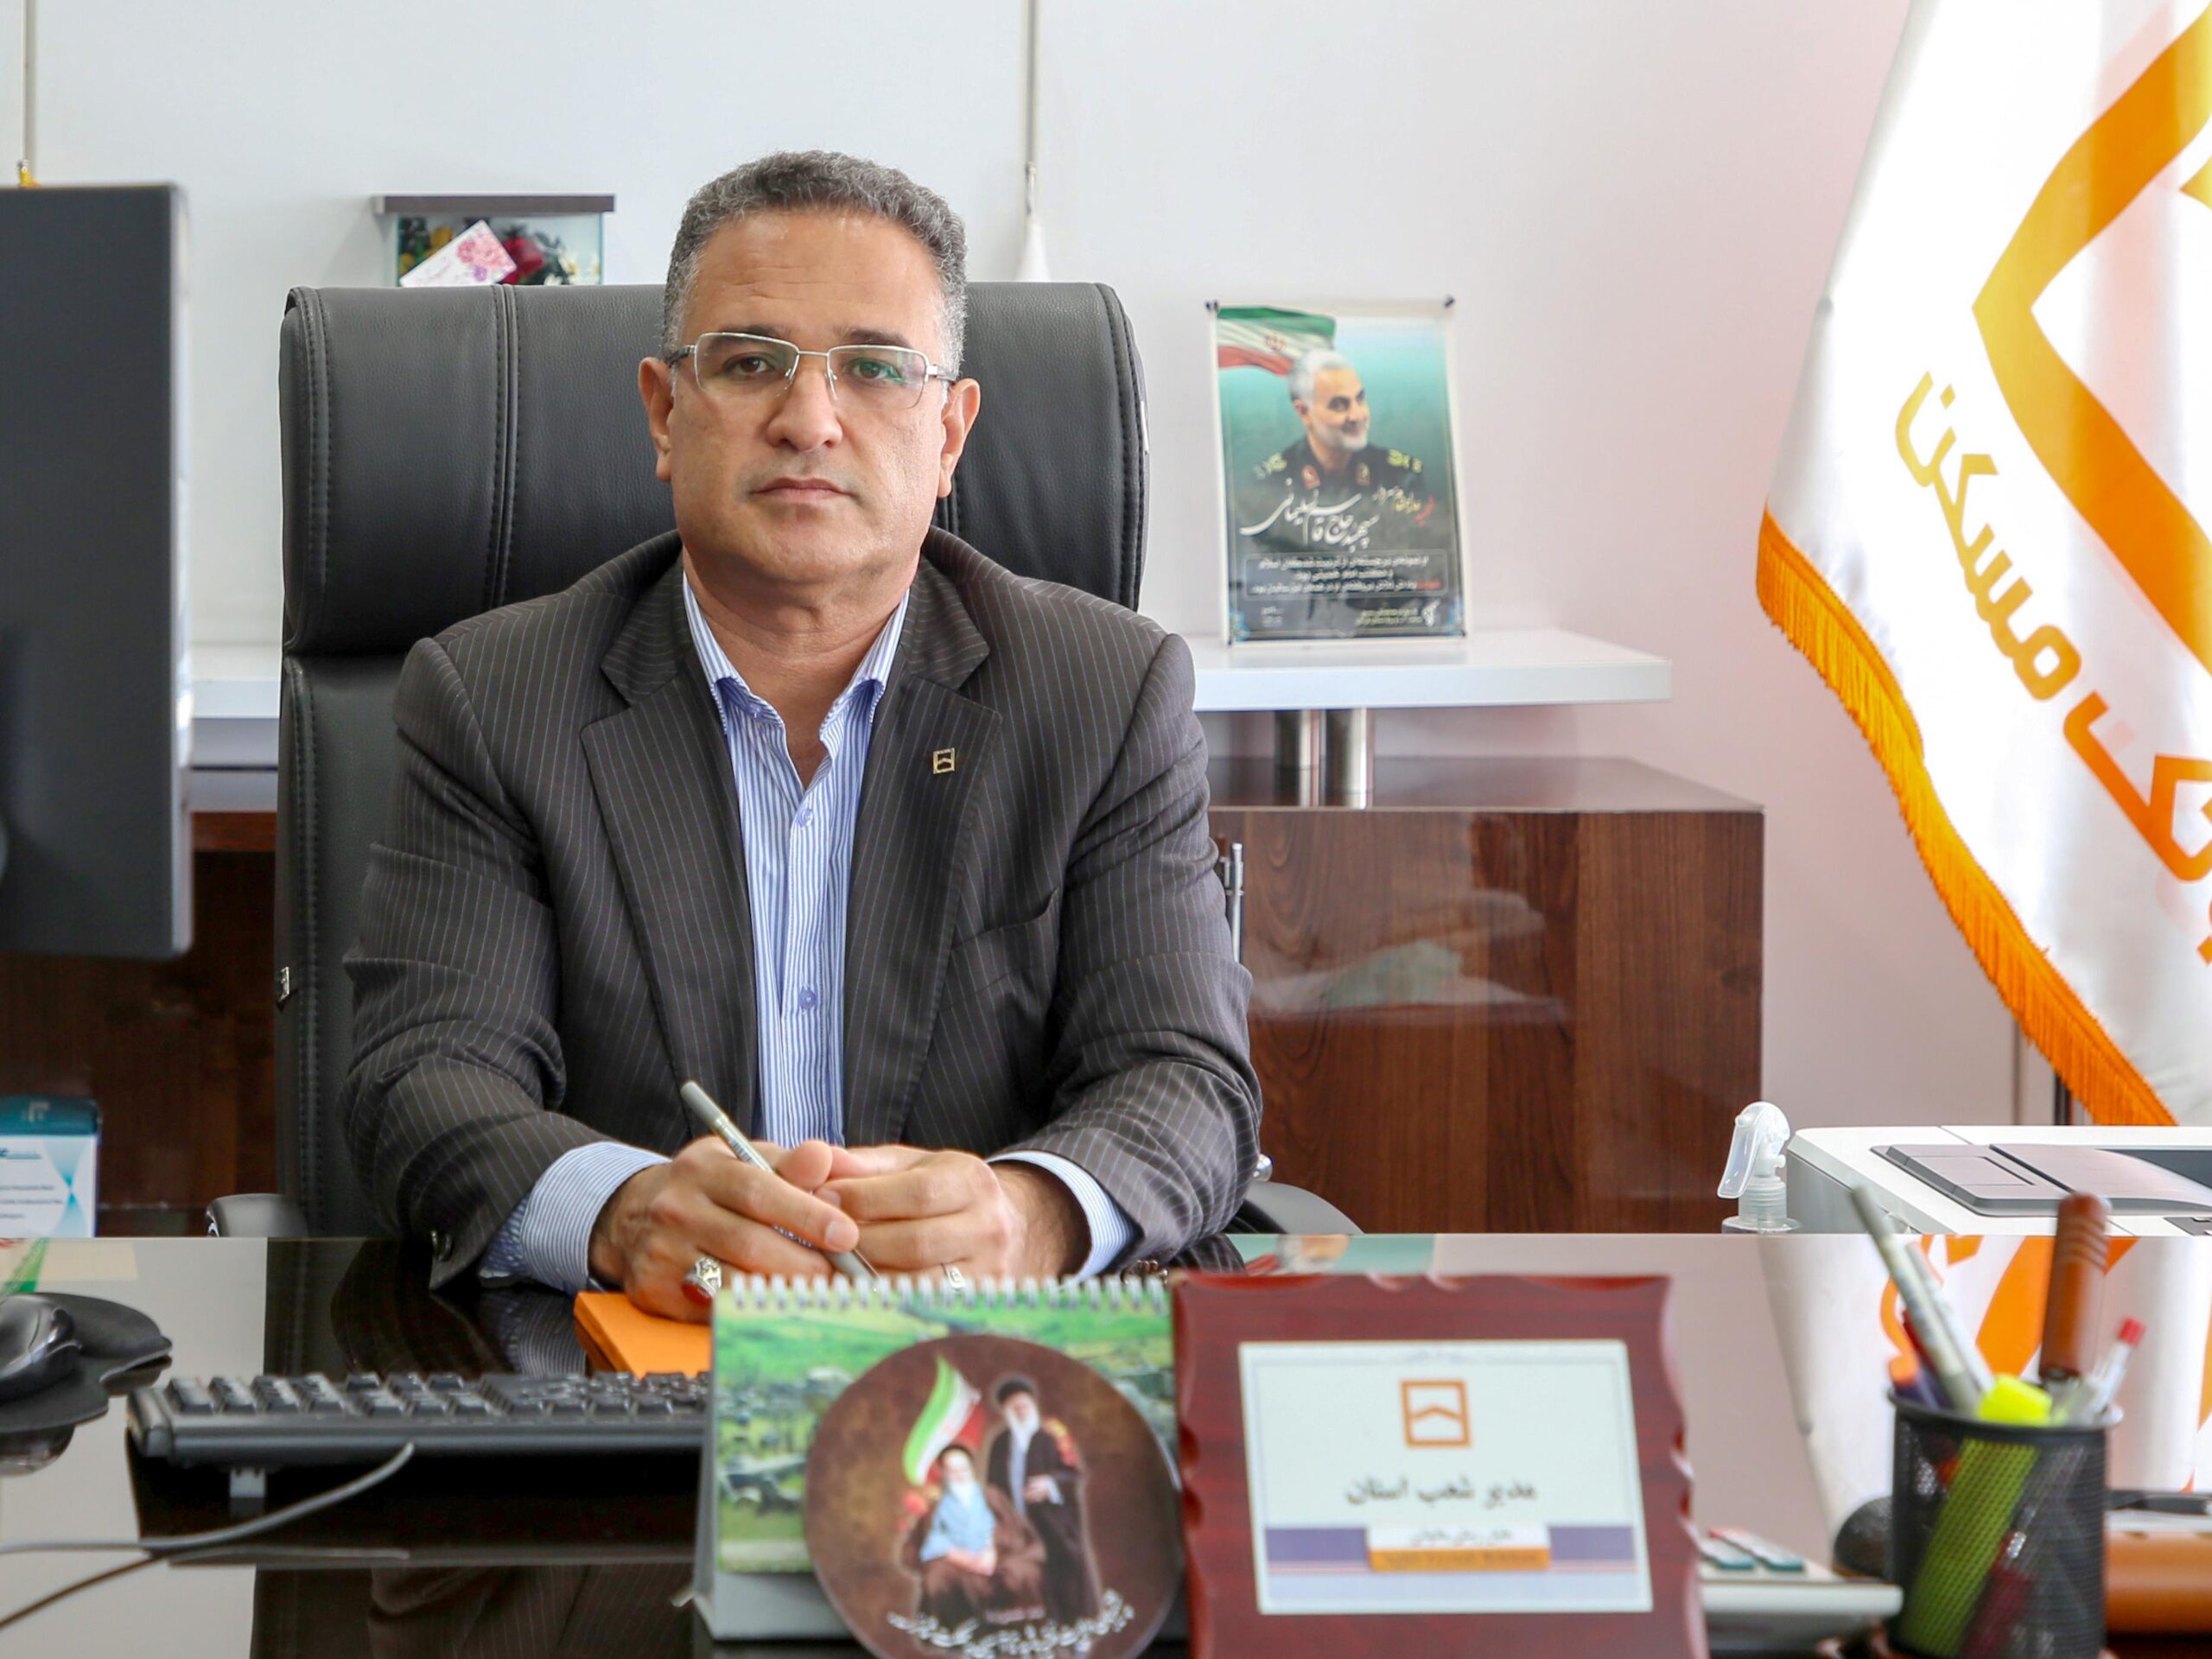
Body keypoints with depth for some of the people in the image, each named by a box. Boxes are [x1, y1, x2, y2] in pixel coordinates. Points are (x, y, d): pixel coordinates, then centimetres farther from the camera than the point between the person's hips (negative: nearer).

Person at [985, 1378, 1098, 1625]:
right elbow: (994, 1485, 18)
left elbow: (1075, 1473, -8)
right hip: (1019, 1528, 4)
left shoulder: (1052, 1433, -2)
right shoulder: (1001, 1443, 11)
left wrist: (1050, 1484, -25)